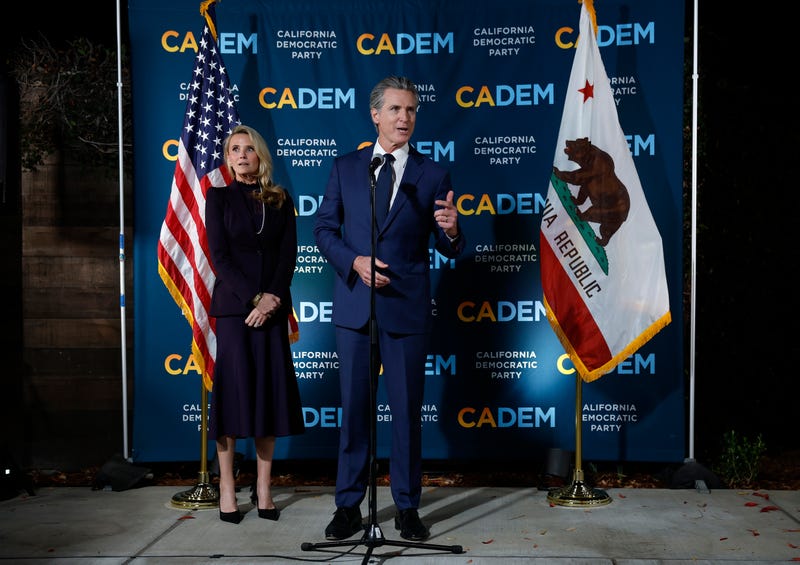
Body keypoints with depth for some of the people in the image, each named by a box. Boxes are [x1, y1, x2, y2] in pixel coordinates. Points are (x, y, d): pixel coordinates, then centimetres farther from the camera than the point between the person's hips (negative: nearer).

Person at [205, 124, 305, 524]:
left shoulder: (280, 200, 11)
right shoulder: (219, 197, 5)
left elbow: (289, 254, 4)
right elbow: (219, 255, -4)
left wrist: (272, 299, -11)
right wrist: (254, 297, -13)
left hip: (273, 307, 2)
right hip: (233, 305, -2)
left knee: (270, 391, 2)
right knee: (234, 388, -4)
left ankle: (264, 487, 10)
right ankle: (227, 487, 5)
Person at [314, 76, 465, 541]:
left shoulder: (434, 174, 2)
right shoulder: (346, 167, 6)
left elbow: (449, 250, 1)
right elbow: (324, 229, 6)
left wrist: (451, 230, -22)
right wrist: (354, 262, -11)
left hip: (407, 307, -1)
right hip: (354, 306, 1)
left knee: (408, 411, 6)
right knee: (354, 407, 8)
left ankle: (408, 507, 20)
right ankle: (349, 506, 21)